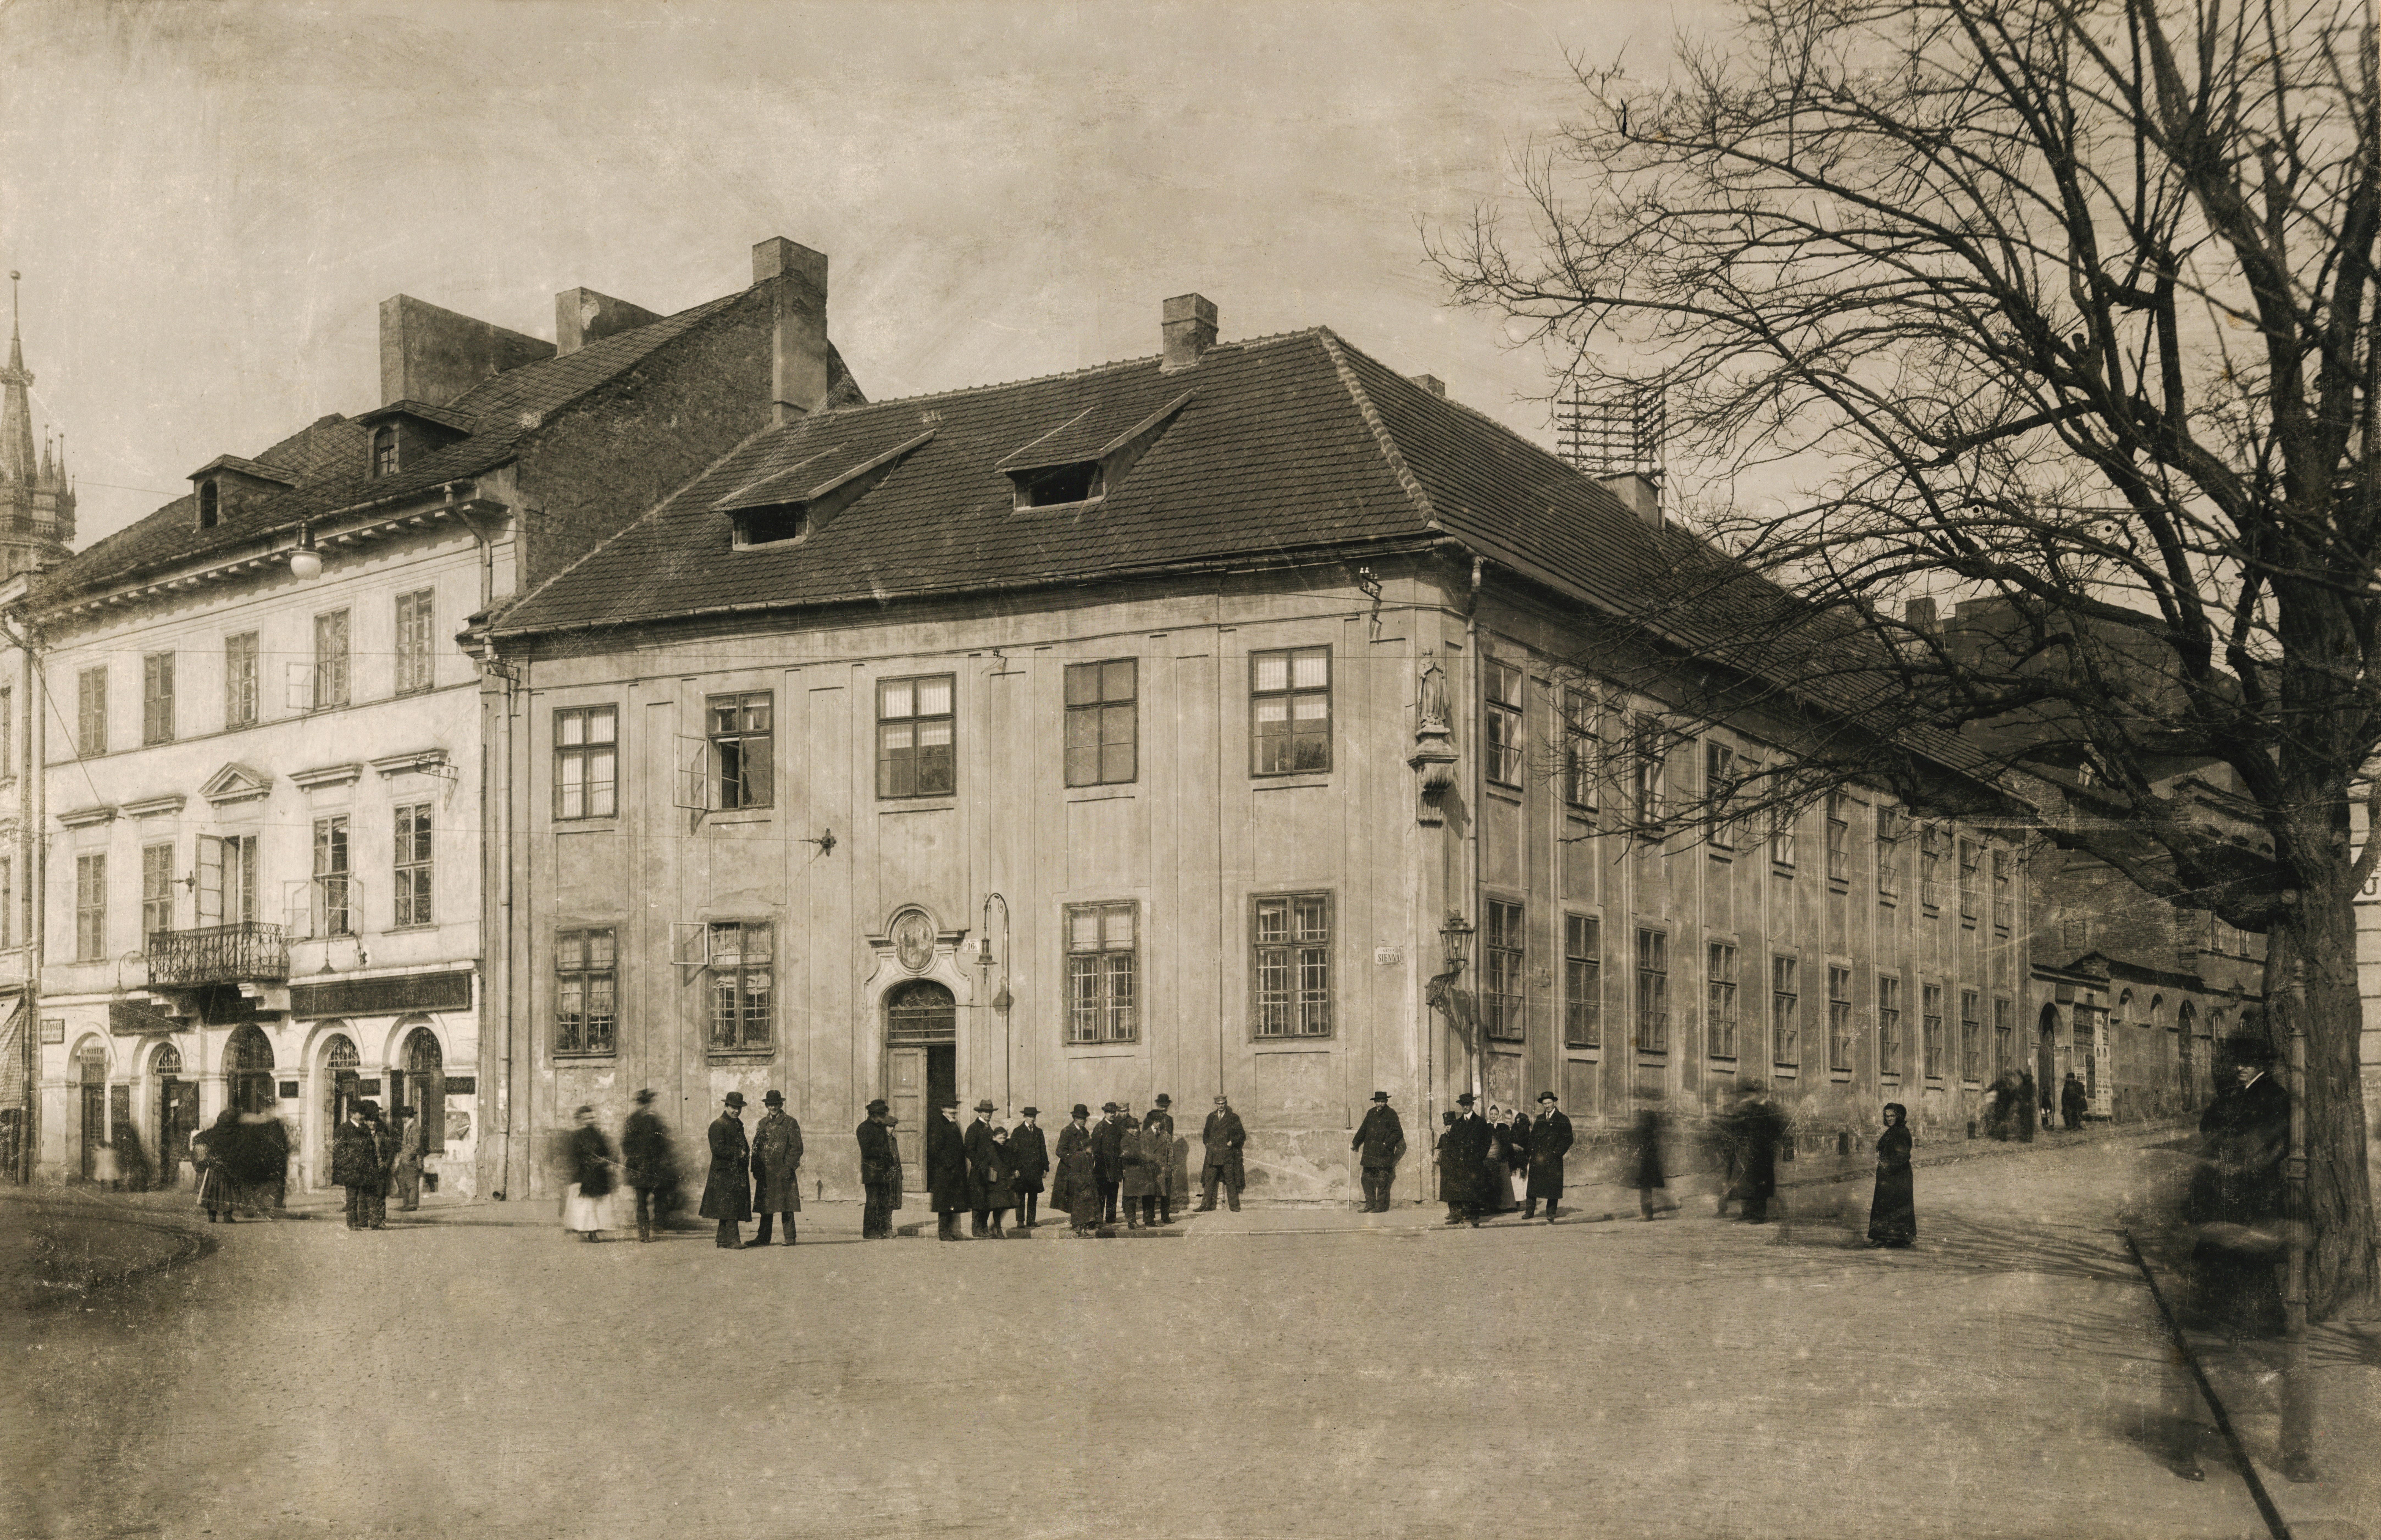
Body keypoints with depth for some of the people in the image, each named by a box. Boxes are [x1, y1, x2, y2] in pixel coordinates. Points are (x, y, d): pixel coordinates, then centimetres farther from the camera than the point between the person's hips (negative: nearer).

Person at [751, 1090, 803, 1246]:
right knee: (766, 1206, 4)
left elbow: (797, 1148, -1)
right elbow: (756, 1147, 16)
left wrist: (790, 1167, -11)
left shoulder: (790, 1123, 2)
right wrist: (756, 1169, 5)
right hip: (765, 1173, 4)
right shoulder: (762, 1124, 15)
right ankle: (764, 1238, 10)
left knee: (787, 1206, -4)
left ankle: (790, 1237, 1)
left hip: (784, 1172, -4)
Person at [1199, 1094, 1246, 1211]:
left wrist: (1232, 1142, -8)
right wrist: (1207, 1143, 9)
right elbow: (1206, 1133, 26)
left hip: (1228, 1154, -3)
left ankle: (1235, 1206, 1)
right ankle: (1206, 1205, 2)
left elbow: (1241, 1135, 6)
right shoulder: (1211, 1117, 16)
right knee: (1209, 1179, -1)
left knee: (1230, 1180, -3)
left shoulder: (1234, 1118, 5)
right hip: (1213, 1155, 3)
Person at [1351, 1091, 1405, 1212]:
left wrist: (1387, 1143, -15)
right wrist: (1355, 1143, 17)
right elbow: (1363, 1129, 25)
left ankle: (1381, 1206, 1)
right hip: (1369, 1153, 6)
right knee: (1367, 1179, 5)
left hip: (1383, 1154, -6)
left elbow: (1399, 1133, -5)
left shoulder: (1391, 1114, -3)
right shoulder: (1371, 1113, 16)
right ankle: (1370, 1205, 13)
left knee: (1382, 1181, -4)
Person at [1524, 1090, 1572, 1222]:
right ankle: (1530, 1212, 5)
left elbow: (1568, 1139, -1)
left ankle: (1551, 1214, 5)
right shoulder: (1540, 1119, 17)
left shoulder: (1563, 1120, 2)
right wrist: (1532, 1149, 5)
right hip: (1537, 1157, 4)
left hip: (1553, 1158, -4)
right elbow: (1533, 1135, 20)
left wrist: (1557, 1152, -9)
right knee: (1533, 1184, 1)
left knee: (1553, 1185, -2)